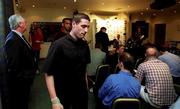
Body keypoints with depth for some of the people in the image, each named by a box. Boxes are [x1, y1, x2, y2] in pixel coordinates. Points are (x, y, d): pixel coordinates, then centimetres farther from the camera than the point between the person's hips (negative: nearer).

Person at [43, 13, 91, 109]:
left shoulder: (85, 45, -1)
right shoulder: (58, 45, -17)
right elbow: (48, 73, -18)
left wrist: (86, 87, 8)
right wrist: (54, 100, -22)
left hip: (81, 92, 5)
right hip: (63, 94, -4)